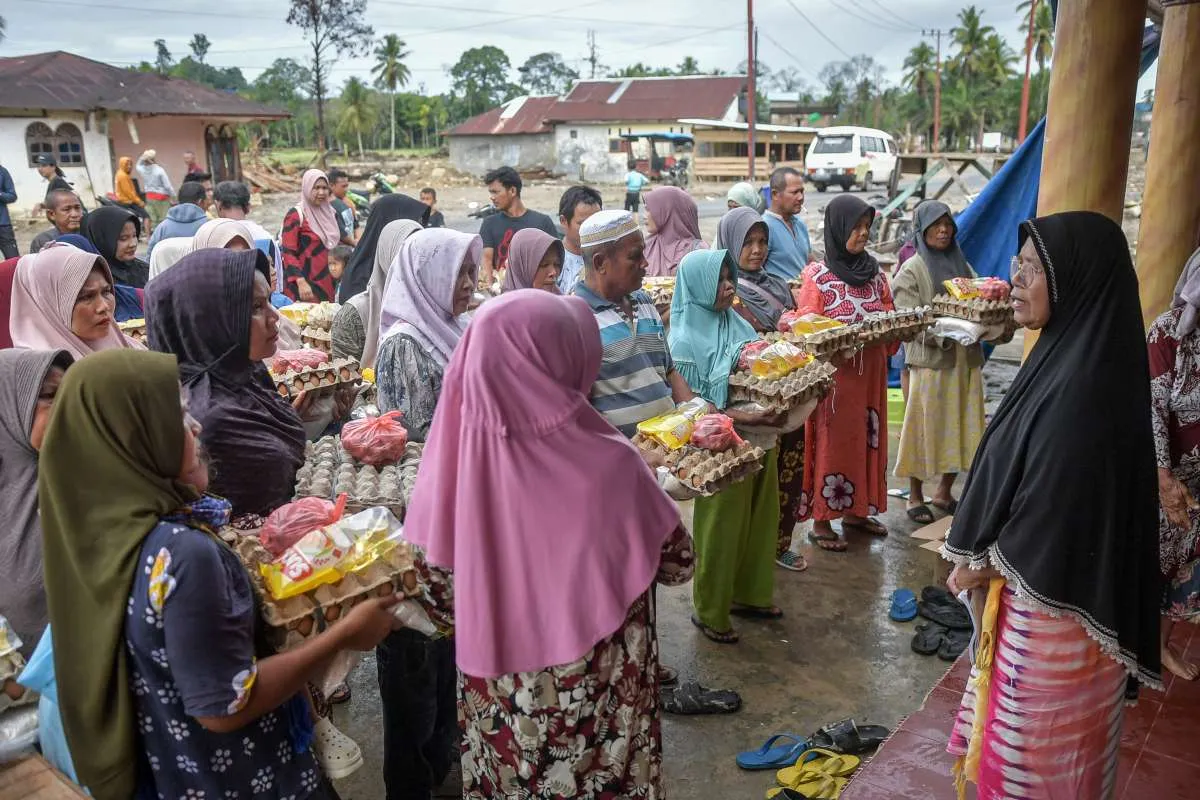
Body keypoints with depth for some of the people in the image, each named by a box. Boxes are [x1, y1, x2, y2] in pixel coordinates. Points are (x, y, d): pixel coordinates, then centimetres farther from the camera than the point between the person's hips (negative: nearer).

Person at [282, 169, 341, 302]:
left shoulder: (330, 213, 11)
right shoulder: (295, 215, -8)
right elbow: (288, 253, -13)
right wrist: (301, 282, -24)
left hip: (326, 282, 6)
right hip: (305, 281, -6)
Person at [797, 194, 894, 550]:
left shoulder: (875, 273, 8)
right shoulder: (817, 276, -8)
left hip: (870, 373, 6)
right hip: (834, 373, -6)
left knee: (867, 438, 11)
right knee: (833, 441, -1)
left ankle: (856, 510, 26)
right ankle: (821, 520, 9)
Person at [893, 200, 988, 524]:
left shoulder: (962, 265, 14)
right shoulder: (912, 270, -2)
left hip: (966, 359, 5)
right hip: (930, 360, -5)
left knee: (961, 427, 8)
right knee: (925, 427, 0)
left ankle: (944, 492, 24)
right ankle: (916, 497, 14)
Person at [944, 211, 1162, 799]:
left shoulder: (1083, 385, -29)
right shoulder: (1070, 353, 0)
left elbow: (1052, 511, -25)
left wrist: (979, 563, -9)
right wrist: (980, 555, 7)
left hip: (1051, 597, -8)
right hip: (1031, 578, 8)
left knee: (1033, 747, 13)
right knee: (1018, 728, 26)